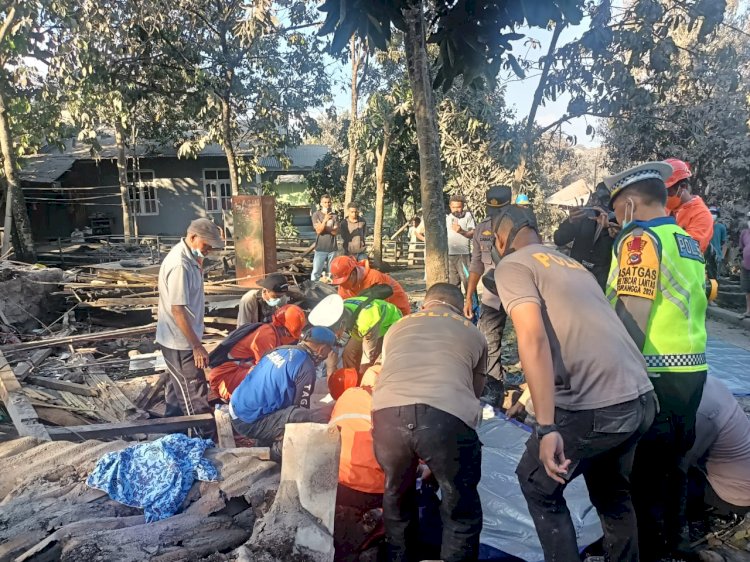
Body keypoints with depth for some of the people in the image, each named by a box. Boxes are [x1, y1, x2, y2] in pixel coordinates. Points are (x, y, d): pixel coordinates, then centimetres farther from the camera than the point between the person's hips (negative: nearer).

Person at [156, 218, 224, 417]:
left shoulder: (188, 258, 6)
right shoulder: (179, 265, -25)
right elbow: (178, 309, -27)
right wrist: (197, 345, -24)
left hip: (180, 341, 10)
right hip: (180, 343, -10)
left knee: (178, 390, 22)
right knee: (195, 397, -2)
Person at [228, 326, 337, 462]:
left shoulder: (281, 349, 10)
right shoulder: (306, 367, -15)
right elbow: (301, 408, -8)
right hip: (249, 421, -9)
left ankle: (265, 446, 20)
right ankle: (274, 455, 2)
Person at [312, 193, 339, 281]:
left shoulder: (334, 216, 5)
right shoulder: (316, 214, -1)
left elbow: (335, 231, -3)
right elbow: (318, 230, -11)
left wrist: (324, 227, -14)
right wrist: (325, 220, -26)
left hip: (332, 249, 3)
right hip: (320, 249, -3)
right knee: (316, 272, -4)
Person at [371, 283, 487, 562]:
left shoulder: (397, 327, 33)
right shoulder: (473, 333, 28)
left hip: (388, 413, 3)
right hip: (448, 417, -2)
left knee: (397, 495, 29)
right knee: (461, 510, 20)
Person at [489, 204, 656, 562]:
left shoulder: (512, 265, 0)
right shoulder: (572, 264, 23)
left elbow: (534, 340, -15)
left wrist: (546, 427, -17)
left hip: (595, 406, -8)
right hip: (641, 397, 8)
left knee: (537, 484, 17)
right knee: (611, 488, 31)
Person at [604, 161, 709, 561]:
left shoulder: (640, 239, -13)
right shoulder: (690, 243, 13)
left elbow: (631, 319, -20)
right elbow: (684, 308, 17)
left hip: (654, 374, -9)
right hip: (692, 369, 9)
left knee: (639, 467, 4)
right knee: (671, 461, 20)